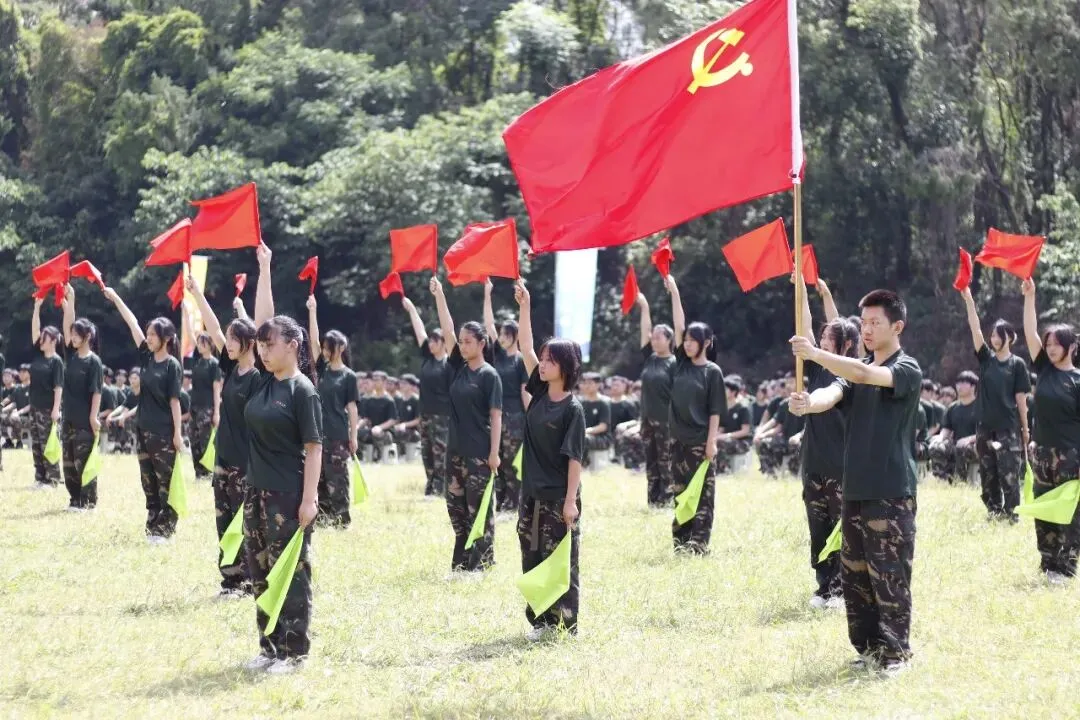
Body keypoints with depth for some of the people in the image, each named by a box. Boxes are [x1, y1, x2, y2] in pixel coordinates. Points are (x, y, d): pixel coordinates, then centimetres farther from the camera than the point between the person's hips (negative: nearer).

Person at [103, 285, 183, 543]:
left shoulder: (172, 365, -9)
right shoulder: (147, 357, 6)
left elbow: (174, 401, -11)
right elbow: (133, 323, 7)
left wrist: (178, 432, -13)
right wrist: (115, 297, 7)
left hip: (164, 433, -7)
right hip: (144, 429, 7)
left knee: (166, 484, 0)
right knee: (149, 484, 10)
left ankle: (164, 530, 3)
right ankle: (152, 527, 16)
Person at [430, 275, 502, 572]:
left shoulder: (489, 375, -8)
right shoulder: (458, 368, 8)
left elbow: (496, 415, -10)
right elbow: (447, 331, 3)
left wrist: (494, 452, -15)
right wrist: (439, 296, -3)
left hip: (479, 453, -7)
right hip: (456, 449, 7)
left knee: (479, 509, -1)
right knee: (455, 506, 10)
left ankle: (481, 563, 5)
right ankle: (461, 562, 18)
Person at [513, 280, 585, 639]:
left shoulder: (573, 408, -12)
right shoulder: (540, 392, 5)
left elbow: (574, 457, -13)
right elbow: (525, 348, 3)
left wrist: (571, 500, -16)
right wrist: (525, 307, -4)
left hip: (560, 497, -7)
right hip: (533, 493, 7)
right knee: (533, 559, 9)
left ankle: (566, 623, 8)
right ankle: (540, 619, 17)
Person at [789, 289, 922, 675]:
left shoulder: (907, 370, -6)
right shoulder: (856, 369, 15)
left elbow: (862, 374, -24)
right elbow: (833, 393, -4)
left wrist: (815, 354, -28)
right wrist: (809, 403, -27)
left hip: (891, 493, -7)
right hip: (855, 489, 7)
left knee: (890, 577, -5)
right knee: (854, 574, 9)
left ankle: (895, 653, 1)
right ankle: (868, 649, 17)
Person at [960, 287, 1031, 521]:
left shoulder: (1017, 364, -1)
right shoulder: (986, 358, 7)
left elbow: (1021, 398, -1)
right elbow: (975, 329, -3)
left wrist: (1025, 429, -2)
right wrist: (968, 300, -12)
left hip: (1009, 429, -4)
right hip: (985, 427, 4)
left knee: (1009, 476, -5)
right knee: (988, 477, 7)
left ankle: (1011, 517, -1)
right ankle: (993, 515, 15)